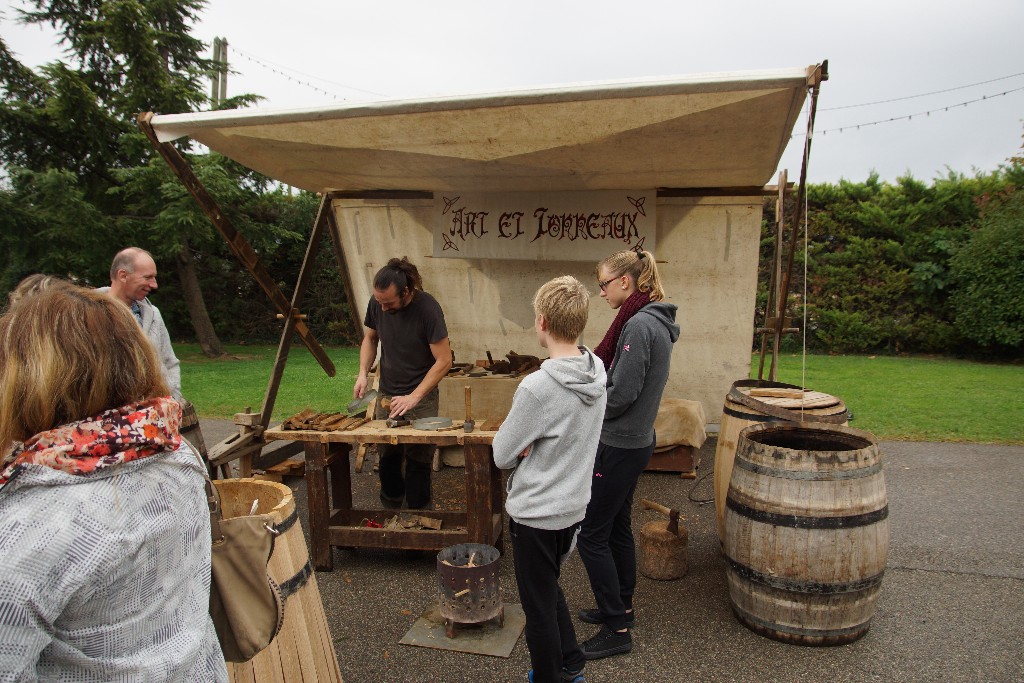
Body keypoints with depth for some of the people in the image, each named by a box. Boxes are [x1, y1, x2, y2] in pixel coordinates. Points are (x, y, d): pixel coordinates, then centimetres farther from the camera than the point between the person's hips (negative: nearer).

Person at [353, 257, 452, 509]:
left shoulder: (427, 308, -21)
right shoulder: (377, 302, -7)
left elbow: (444, 361, -18)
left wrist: (414, 397, -21)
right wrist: (363, 373, -4)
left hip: (421, 398, -4)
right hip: (386, 395, 4)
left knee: (418, 459, 1)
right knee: (387, 457, 11)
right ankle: (389, 509, 33)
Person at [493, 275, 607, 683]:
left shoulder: (538, 386, -27)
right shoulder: (596, 373, -4)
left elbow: (502, 455, -15)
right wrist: (534, 445, -3)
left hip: (536, 512, -8)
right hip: (574, 505, 8)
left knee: (540, 607, 12)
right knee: (550, 590, 27)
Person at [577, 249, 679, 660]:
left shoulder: (638, 325, -22)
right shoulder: (655, 322, 10)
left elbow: (621, 394, -23)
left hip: (620, 447, -10)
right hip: (635, 441, 10)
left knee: (591, 534, 0)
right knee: (617, 527, 20)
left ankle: (616, 629, 10)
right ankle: (622, 607, 35)